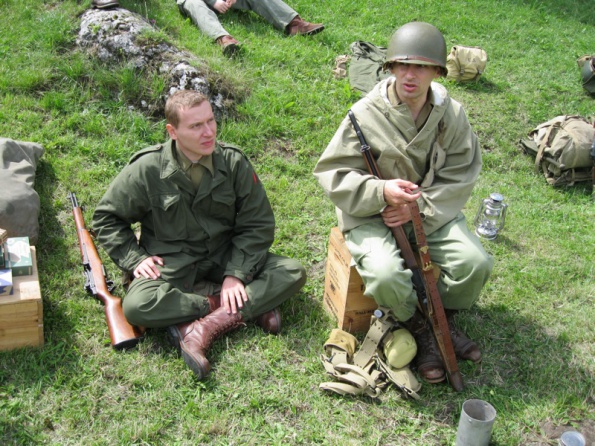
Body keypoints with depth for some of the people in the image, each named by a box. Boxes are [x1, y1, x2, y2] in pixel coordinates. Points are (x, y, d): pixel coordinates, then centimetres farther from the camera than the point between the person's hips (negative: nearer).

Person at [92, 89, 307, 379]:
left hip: (224, 255, 2)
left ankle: (206, 327, -27)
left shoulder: (234, 162, -8)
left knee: (294, 274, -17)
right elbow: (107, 217, 2)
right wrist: (135, 259, -11)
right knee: (136, 306, -33)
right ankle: (252, 307, -21)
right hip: (171, 262, -1)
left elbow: (257, 224, -3)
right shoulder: (147, 169, -11)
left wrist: (236, 274, -14)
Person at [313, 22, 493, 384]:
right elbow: (333, 174, -12)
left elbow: (460, 176, -3)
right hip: (370, 215, -3)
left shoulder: (452, 114, -3)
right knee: (385, 274, -31)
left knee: (476, 263, -19)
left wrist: (419, 206, -18)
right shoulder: (366, 114, -13)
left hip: (432, 213, 3)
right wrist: (381, 191, -29)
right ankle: (420, 329, 4)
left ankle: (444, 320, 14)